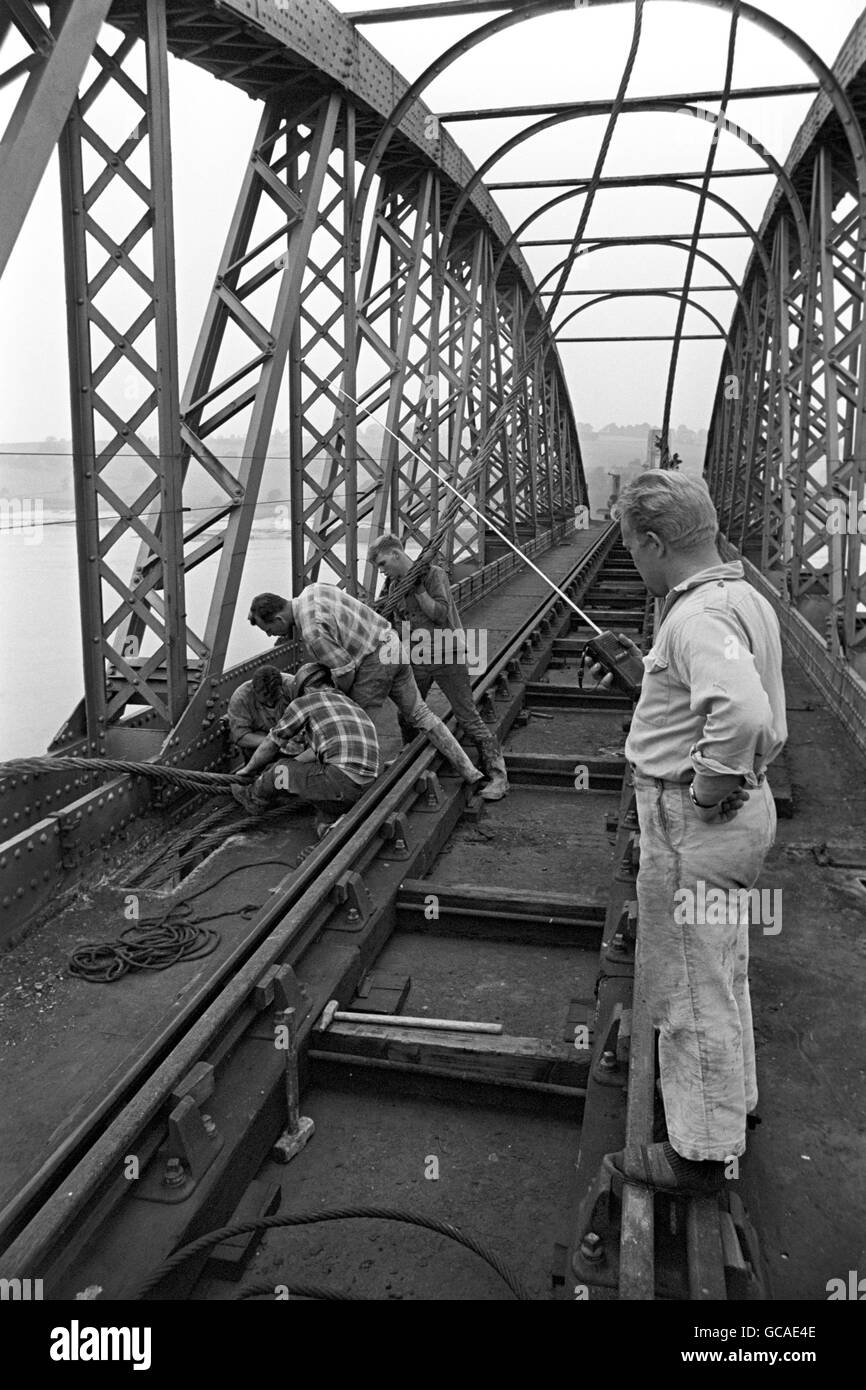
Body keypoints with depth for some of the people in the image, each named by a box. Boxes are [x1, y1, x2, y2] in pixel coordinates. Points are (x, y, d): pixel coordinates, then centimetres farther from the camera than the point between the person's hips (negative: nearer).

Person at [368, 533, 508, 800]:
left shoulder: (434, 574, -9)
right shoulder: (393, 585, 10)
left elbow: (440, 614, -17)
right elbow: (394, 625, 15)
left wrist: (419, 588, -20)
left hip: (446, 657, -6)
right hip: (416, 660, 6)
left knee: (468, 717, -7)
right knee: (406, 716, 11)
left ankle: (497, 775, -4)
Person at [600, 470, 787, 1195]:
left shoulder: (698, 616, -24)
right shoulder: (748, 597, 9)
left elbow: (745, 713, -42)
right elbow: (765, 713, 19)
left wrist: (708, 787, -27)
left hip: (692, 823, -10)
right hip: (744, 805, 10)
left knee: (691, 990, 5)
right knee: (722, 972, 26)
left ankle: (701, 1153, 22)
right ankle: (734, 1101, 45)